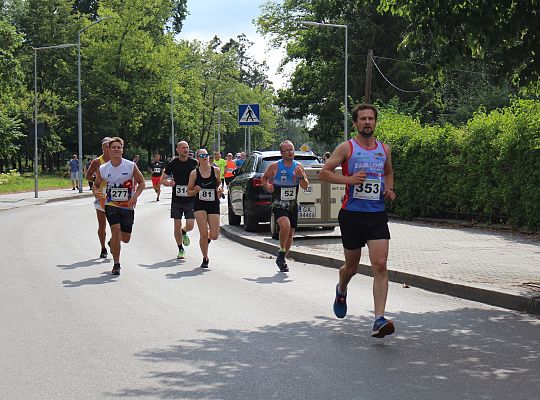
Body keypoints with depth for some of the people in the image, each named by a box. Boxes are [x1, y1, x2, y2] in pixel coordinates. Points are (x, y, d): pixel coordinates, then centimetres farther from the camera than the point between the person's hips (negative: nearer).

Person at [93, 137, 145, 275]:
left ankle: (113, 242, 46)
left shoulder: (131, 166, -7)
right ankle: (116, 264, -8)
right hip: (111, 205, -1)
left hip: (128, 206, 1)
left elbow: (141, 182, 2)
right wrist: (96, 193, -11)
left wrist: (135, 196, -15)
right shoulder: (102, 169, -3)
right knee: (116, 230, -21)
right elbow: (96, 184, 12)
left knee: (126, 238, 7)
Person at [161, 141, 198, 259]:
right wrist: (168, 183, -15)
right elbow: (163, 179, 7)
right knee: (177, 226, 2)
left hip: (191, 200, 0)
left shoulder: (194, 163, 0)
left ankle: (184, 232, 29)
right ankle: (181, 249, 20)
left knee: (190, 225, -8)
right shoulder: (172, 164, 0)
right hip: (176, 200, 0)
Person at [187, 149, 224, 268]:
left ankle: (208, 237, 37)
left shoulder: (216, 171, 1)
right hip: (199, 205, -1)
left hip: (213, 205, 1)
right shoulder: (194, 173, -3)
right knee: (203, 234, -10)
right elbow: (189, 191, 5)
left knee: (214, 236, -3)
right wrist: (195, 190, -16)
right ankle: (205, 259, 10)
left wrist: (220, 189, -3)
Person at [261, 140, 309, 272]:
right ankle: (281, 252, -7)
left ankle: (282, 259, 28)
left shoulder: (298, 166, 3)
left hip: (292, 205, 4)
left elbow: (305, 186, 0)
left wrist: (301, 176, -19)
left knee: (290, 234, 9)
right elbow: (264, 178, 12)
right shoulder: (274, 166, -4)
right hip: (278, 204, -4)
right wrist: (267, 185, -9)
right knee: (285, 225, -29)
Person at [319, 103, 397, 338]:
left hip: (377, 215, 2)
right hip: (352, 214, -2)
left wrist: (389, 189, 7)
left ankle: (379, 320, -16)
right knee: (352, 267, 11)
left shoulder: (384, 149, 10)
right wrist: (348, 179, -17)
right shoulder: (347, 148, -2)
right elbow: (324, 172, -3)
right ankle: (341, 290, 48)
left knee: (380, 265, -13)